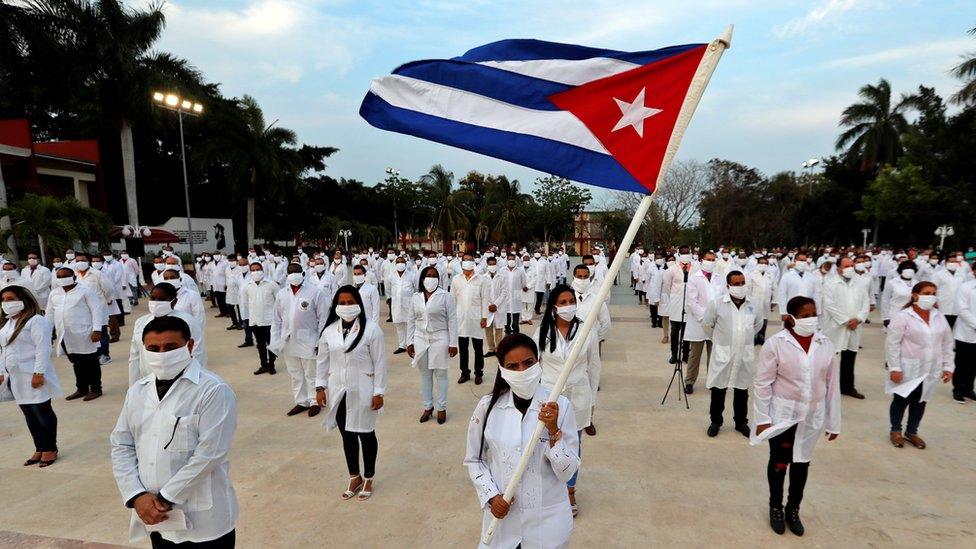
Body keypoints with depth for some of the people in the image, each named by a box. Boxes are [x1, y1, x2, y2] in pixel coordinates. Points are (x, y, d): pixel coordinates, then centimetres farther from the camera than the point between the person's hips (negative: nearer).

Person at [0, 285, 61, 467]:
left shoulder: (36, 321, -12)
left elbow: (43, 348, -18)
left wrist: (39, 373, -22)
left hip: (33, 377, -8)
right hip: (15, 378, 8)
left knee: (42, 412, 0)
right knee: (29, 415, 13)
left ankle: (50, 449, 11)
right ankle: (40, 449, 22)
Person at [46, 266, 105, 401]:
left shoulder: (85, 291, -5)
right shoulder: (54, 294, 13)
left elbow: (97, 309, -9)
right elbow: (49, 313, 21)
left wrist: (97, 329, -16)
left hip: (84, 335, -5)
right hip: (65, 337, 5)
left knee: (90, 363, 1)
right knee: (77, 364, 13)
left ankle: (95, 389, 11)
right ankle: (81, 389, 24)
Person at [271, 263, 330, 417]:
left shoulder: (315, 292, -9)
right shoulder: (281, 294, 6)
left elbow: (323, 318, -8)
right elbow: (276, 319, 10)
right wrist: (275, 341, 6)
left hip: (308, 341, -5)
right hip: (288, 341, 5)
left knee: (311, 374, 7)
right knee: (295, 375, 15)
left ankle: (314, 402, 22)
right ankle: (301, 402, 29)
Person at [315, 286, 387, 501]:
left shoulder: (371, 328, -13)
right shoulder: (329, 330, 1)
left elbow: (380, 362, -11)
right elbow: (322, 361, 9)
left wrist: (378, 392, -11)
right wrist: (320, 387, 4)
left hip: (362, 392, -4)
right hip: (338, 392, 4)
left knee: (366, 434, 11)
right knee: (347, 435, 16)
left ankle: (368, 478, 31)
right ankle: (354, 477, 35)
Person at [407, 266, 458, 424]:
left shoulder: (446, 296, -7)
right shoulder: (415, 297, 5)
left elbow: (452, 320, -7)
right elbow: (411, 320, 9)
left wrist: (453, 343, -10)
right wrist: (410, 342, 6)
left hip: (439, 339, -4)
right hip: (420, 339, 4)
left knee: (441, 374, 6)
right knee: (424, 374, 12)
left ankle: (442, 408, 20)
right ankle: (428, 407, 27)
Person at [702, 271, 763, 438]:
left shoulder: (755, 304, -4)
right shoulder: (717, 304, -12)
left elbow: (758, 324, 16)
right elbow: (706, 325, 2)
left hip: (745, 355, 2)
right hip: (722, 354, -2)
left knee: (742, 390, 15)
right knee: (718, 390, 8)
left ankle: (741, 422, 32)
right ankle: (715, 421, 25)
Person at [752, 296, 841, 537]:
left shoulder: (825, 344, -2)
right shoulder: (776, 343, -14)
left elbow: (832, 383, 3)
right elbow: (763, 383, -10)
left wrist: (833, 421, 5)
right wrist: (762, 418, -10)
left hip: (812, 416, 3)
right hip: (783, 413, -3)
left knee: (802, 462, 15)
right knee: (779, 461, 11)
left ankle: (793, 509, 34)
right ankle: (775, 508, 31)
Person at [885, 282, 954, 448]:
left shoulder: (939, 317, 5)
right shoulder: (902, 316, -13)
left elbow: (947, 343, 12)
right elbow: (892, 343, -13)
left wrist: (948, 366, 8)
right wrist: (894, 368, -16)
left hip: (931, 370, 5)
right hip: (907, 369, -5)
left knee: (920, 401, 14)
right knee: (901, 400, 5)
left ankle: (911, 432, 30)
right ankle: (896, 431, 24)